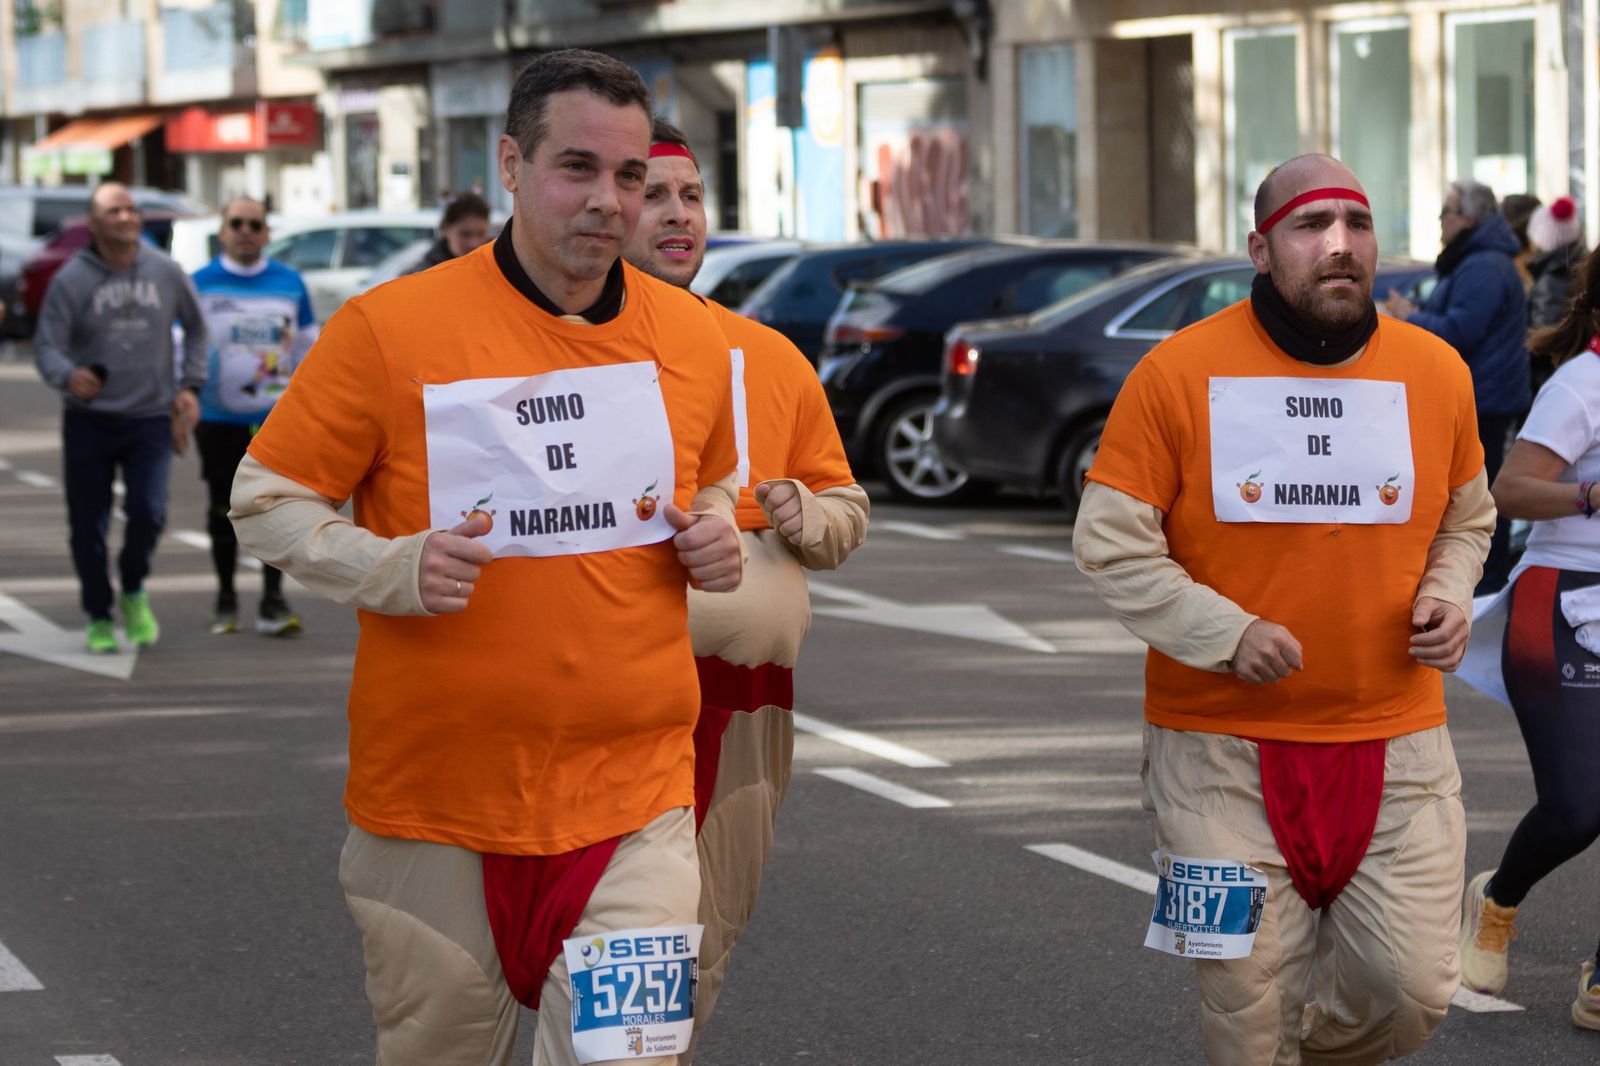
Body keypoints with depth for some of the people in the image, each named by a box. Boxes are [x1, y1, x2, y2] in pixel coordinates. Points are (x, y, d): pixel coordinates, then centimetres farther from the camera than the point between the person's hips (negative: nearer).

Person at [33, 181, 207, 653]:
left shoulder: (166, 273, 1)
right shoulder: (70, 280, -6)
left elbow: (196, 328, 16)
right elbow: (46, 348, -10)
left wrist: (189, 385, 6)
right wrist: (68, 377, -32)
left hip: (150, 417, 0)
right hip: (88, 420, 0)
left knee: (148, 511, -16)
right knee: (88, 524, 3)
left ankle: (134, 591, 13)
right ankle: (99, 618, 21)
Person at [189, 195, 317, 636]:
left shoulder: (289, 283, 7)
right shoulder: (201, 284, 1)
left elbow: (307, 347, 13)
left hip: (277, 417, 1)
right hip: (219, 417, -1)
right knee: (224, 508, 8)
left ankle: (273, 601, -1)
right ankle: (225, 598, 22)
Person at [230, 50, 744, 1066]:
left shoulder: (696, 338, 6)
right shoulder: (389, 329, -7)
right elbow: (267, 499, -1)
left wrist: (714, 535, 1)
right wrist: (391, 569, -18)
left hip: (633, 798, 2)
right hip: (435, 795, -2)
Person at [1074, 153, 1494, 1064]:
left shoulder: (1437, 372, 3)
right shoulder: (1179, 373, -8)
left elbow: (1466, 517, 20)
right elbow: (1111, 543, -5)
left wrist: (1448, 594, -2)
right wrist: (1226, 633, -17)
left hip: (1395, 744, 3)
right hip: (1226, 748, -2)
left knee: (1414, 989, 1)